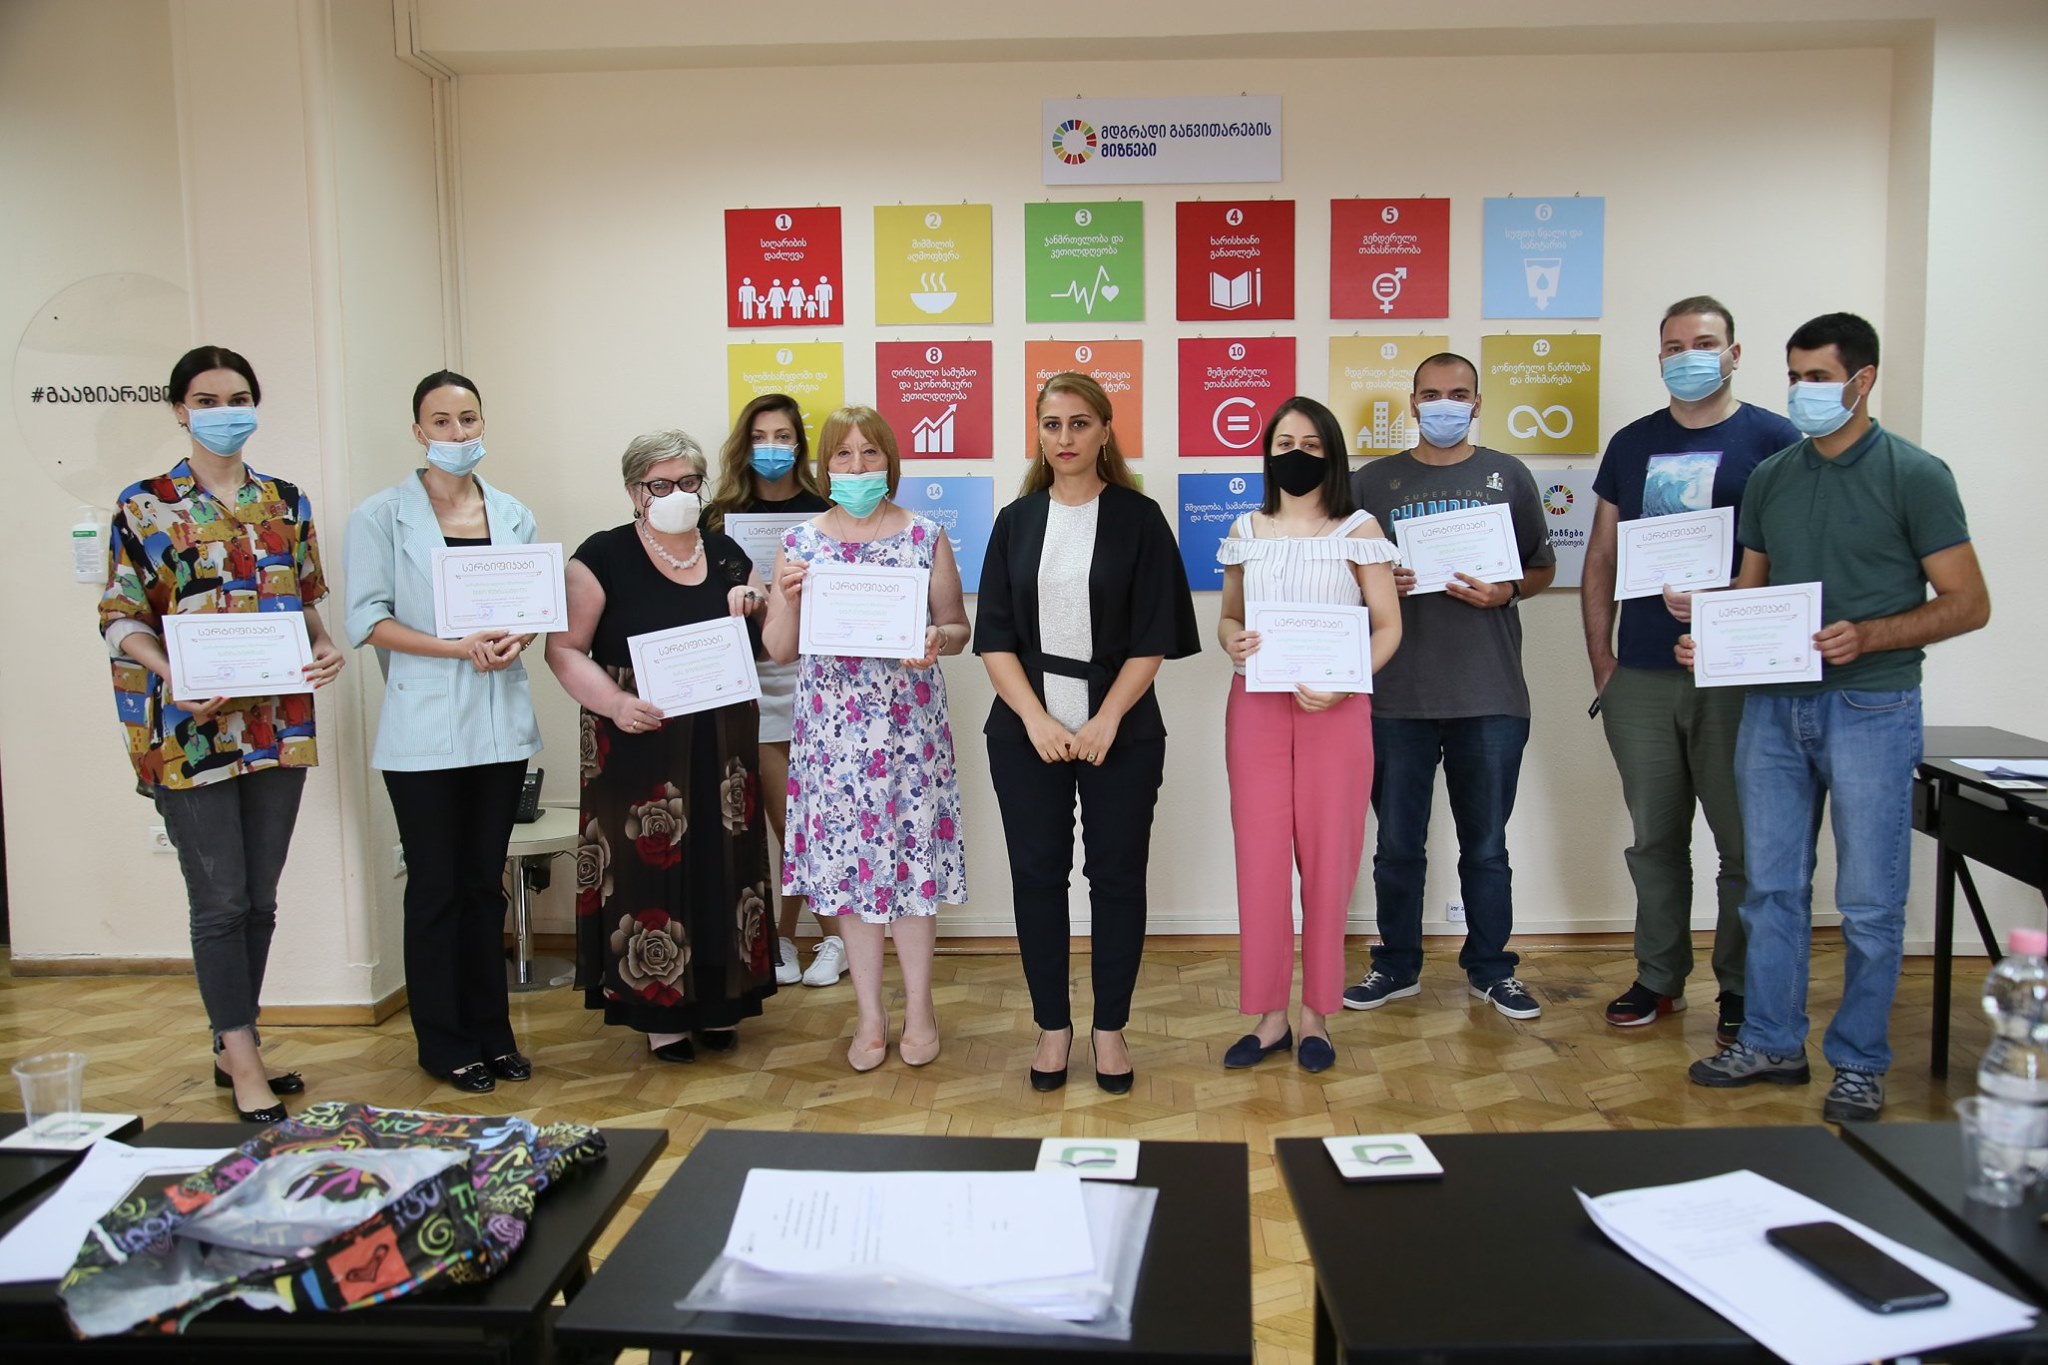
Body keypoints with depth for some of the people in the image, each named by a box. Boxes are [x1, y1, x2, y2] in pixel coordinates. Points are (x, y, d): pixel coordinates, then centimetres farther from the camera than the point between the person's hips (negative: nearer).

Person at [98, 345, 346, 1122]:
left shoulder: (285, 502, 10)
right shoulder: (145, 506, -1)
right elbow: (120, 617, -4)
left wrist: (325, 648, -6)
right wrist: (175, 677, -21)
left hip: (278, 726, 4)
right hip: (193, 730, -4)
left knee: (260, 898, 11)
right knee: (220, 901, -1)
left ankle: (235, 1047, 24)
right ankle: (243, 1065, 8)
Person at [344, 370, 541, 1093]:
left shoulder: (513, 515, 10)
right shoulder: (381, 516, -2)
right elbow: (367, 620, -8)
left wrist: (515, 639, -9)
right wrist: (458, 646, -19)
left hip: (500, 722, 4)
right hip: (423, 728, -4)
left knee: (486, 882, 12)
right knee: (436, 885, 4)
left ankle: (492, 1031, 22)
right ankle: (444, 1042, 16)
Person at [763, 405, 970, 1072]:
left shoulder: (925, 536, 2)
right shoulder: (799, 542, 5)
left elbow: (960, 627, 6)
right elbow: (777, 650, 6)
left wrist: (937, 639, -15)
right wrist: (790, 598, -12)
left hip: (910, 723, -1)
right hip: (832, 726, 2)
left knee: (913, 856, 2)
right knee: (846, 859, 6)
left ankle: (918, 1009, 20)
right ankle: (869, 1015, 20)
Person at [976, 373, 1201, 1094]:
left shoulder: (1139, 518, 0)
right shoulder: (1017, 521, 7)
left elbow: (1154, 637, -4)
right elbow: (994, 635, 2)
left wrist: (1105, 722, -13)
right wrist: (1036, 719, -10)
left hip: (1120, 732, -2)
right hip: (1028, 730, 2)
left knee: (1117, 875, 5)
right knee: (1038, 874, 6)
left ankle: (1110, 1026, 19)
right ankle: (1052, 1025, 20)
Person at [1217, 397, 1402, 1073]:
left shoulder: (1358, 530, 3)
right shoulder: (1246, 531, 11)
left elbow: (1388, 626, 0)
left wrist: (1342, 684, -16)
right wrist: (1232, 642, -7)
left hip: (1335, 708, -2)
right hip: (1257, 705, 2)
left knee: (1327, 858, 1)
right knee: (1260, 857, 2)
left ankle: (1316, 1015, 14)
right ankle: (1268, 1015, 12)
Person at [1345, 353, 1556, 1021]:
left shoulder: (1507, 476, 8)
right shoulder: (1373, 481, 7)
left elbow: (1544, 567, 11)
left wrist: (1507, 591, -9)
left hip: (1490, 695, 0)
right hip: (1397, 696, 0)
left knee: (1486, 845, 9)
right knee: (1397, 844, 9)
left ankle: (1491, 969, 24)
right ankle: (1397, 965, 24)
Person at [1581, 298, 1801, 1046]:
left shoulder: (1774, 441, 0)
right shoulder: (1632, 444, 12)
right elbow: (1600, 557, 13)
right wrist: (1600, 655, 6)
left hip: (1737, 675, -3)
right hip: (1640, 676, 4)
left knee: (1745, 841, 4)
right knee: (1655, 837, 12)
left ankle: (1742, 992, 18)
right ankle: (1659, 977, 24)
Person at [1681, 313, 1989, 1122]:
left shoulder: (1914, 475, -4)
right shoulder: (1771, 477, 11)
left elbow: (1968, 603, -6)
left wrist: (1866, 637, -21)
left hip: (1870, 708, -5)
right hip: (1774, 703, 5)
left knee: (1869, 903, 4)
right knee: (1772, 887, 11)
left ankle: (1859, 1063, 18)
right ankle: (1772, 1044, 23)